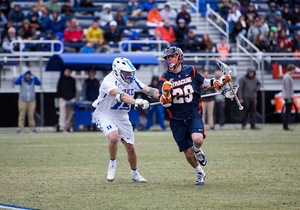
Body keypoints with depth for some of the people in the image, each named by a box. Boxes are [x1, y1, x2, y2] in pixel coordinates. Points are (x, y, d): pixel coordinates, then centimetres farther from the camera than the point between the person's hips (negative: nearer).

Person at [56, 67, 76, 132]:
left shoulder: (72, 80, 16)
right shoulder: (62, 79, 7)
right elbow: (58, 88, 6)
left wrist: (73, 97, 6)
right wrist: (60, 96, -2)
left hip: (71, 99, 4)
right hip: (63, 99, -4)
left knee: (70, 114, 1)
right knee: (63, 113, -12)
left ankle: (66, 126, 7)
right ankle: (62, 127, -17)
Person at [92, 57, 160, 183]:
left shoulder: (132, 80, -2)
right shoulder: (109, 81, -25)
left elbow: (148, 90, -5)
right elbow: (121, 95, -41)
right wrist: (137, 102, -55)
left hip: (122, 116, 6)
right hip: (105, 114, -6)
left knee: (130, 147, 5)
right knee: (113, 137, -32)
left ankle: (135, 174, 27)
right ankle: (112, 164, -8)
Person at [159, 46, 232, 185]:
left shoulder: (190, 71, 2)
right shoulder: (165, 78, -3)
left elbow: (204, 83, 20)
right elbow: (165, 103, -8)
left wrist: (220, 82, 8)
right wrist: (166, 92, -28)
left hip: (194, 114, 0)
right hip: (177, 119, 0)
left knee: (197, 139, -29)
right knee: (188, 154, 1)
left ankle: (197, 151, 9)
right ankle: (200, 173, 29)